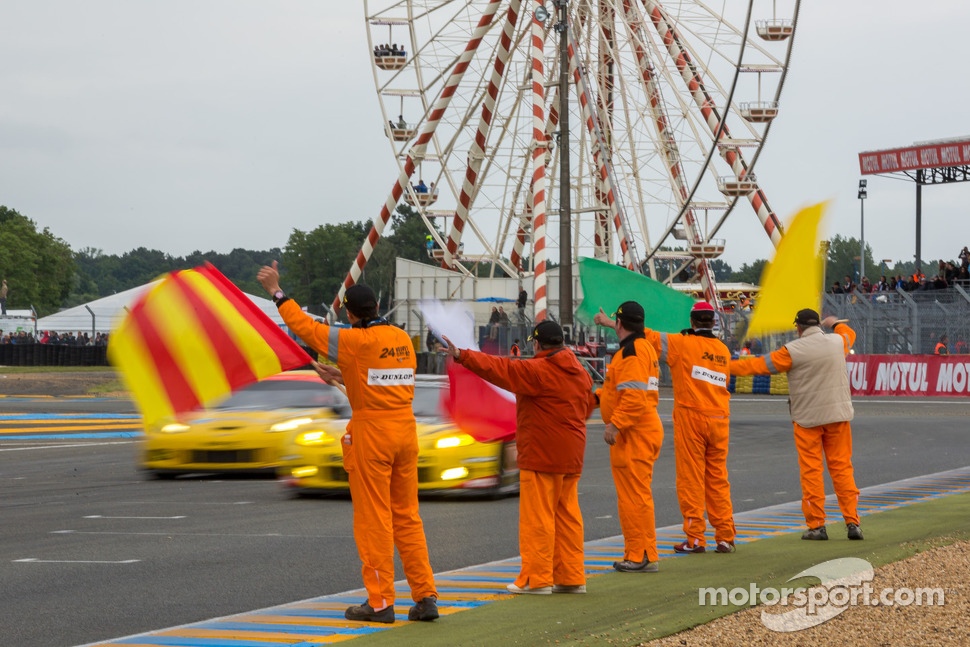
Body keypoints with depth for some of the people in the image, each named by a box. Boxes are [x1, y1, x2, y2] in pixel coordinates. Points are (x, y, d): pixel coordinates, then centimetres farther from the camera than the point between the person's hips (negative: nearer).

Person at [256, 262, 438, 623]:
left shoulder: (358, 341, -12)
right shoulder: (402, 339, 8)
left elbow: (306, 327, -6)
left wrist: (277, 292, 3)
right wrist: (343, 378, 24)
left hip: (372, 434, -6)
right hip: (406, 431, 6)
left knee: (373, 520, 0)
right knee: (406, 517, 11)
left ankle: (380, 603, 3)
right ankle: (426, 597, 9)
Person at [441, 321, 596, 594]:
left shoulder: (537, 371, -14)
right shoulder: (581, 373, 11)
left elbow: (499, 369, -19)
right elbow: (588, 405, 23)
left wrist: (462, 355, -18)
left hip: (541, 457, -8)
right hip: (571, 457, 8)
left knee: (537, 517, -3)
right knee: (567, 516, 11)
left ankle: (536, 579, -1)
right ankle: (571, 577, 13)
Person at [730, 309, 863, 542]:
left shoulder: (793, 350, -10)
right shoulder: (837, 341, 3)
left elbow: (760, 365, -4)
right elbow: (849, 334, 27)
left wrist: (727, 366, 7)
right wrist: (835, 324, 49)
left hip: (807, 417, -3)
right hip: (838, 415, 3)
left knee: (811, 470, 3)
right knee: (842, 467, 7)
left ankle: (816, 525, 3)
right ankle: (852, 522, 5)